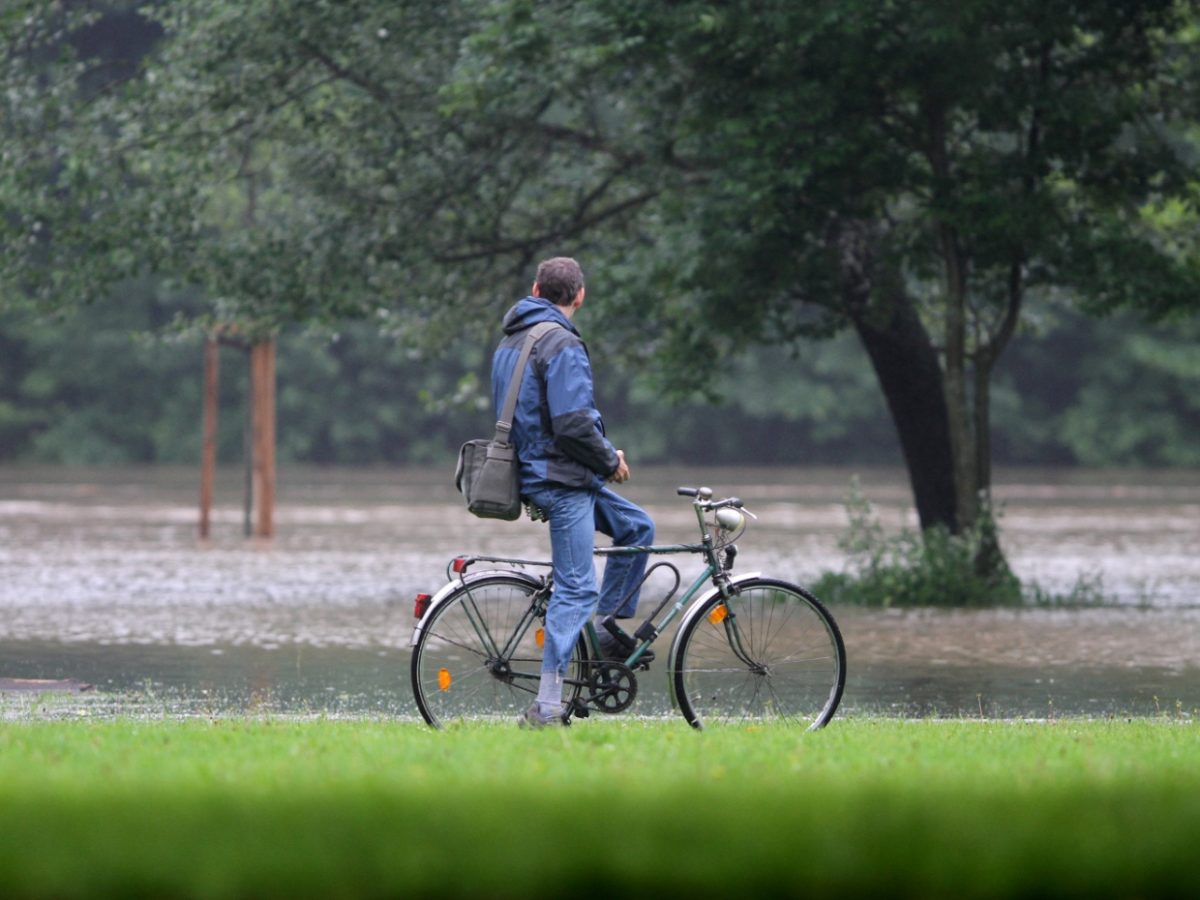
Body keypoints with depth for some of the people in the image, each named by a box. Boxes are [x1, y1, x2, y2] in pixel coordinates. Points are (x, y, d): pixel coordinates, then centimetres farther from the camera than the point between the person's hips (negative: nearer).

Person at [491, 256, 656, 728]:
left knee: (636, 527, 20)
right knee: (576, 590, -9)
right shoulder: (562, 345, -16)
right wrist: (610, 460, -6)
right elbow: (573, 423, -24)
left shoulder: (509, 344, 14)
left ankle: (612, 631, 19)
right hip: (562, 481, -10)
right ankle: (546, 709, -13)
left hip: (532, 472, 10)